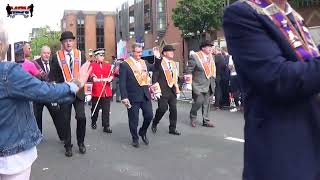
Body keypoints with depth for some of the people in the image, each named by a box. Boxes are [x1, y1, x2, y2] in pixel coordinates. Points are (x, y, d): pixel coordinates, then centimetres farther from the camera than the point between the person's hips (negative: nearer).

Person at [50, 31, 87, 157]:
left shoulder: (80, 54, 4)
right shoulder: (56, 56, 0)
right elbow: (53, 75, 2)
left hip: (78, 90, 1)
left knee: (81, 117, -6)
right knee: (66, 120, 5)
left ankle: (81, 143, 16)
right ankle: (68, 146, 20)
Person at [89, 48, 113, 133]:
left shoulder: (108, 65, 13)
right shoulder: (92, 65, 2)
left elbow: (111, 75, 7)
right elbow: (90, 74, -12)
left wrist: (110, 78, -14)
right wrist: (94, 78, -30)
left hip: (106, 91, 3)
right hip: (96, 91, -2)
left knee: (106, 110, 2)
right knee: (95, 108, 11)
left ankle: (106, 126, 8)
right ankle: (93, 122, 34)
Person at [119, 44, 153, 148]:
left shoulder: (144, 63, 11)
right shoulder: (125, 64, -7)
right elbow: (122, 83, -11)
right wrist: (124, 97, -18)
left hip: (145, 95, 5)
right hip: (133, 97, -5)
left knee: (149, 115, 4)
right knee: (134, 120, 5)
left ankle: (143, 133, 31)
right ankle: (135, 139, 26)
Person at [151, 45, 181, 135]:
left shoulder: (173, 63, 16)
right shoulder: (159, 63, -6)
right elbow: (155, 76, -12)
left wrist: (177, 90, 16)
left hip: (172, 90, 6)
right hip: (163, 90, -6)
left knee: (173, 109, 5)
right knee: (162, 108, -8)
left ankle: (172, 128, 16)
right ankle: (154, 124, 17)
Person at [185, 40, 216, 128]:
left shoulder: (211, 56, 10)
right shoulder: (195, 56, -10)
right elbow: (188, 70, -11)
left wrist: (213, 81, 15)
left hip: (208, 85, 6)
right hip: (199, 85, -6)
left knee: (206, 103, 9)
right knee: (199, 101, -7)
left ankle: (206, 121, 19)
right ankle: (192, 118, 17)